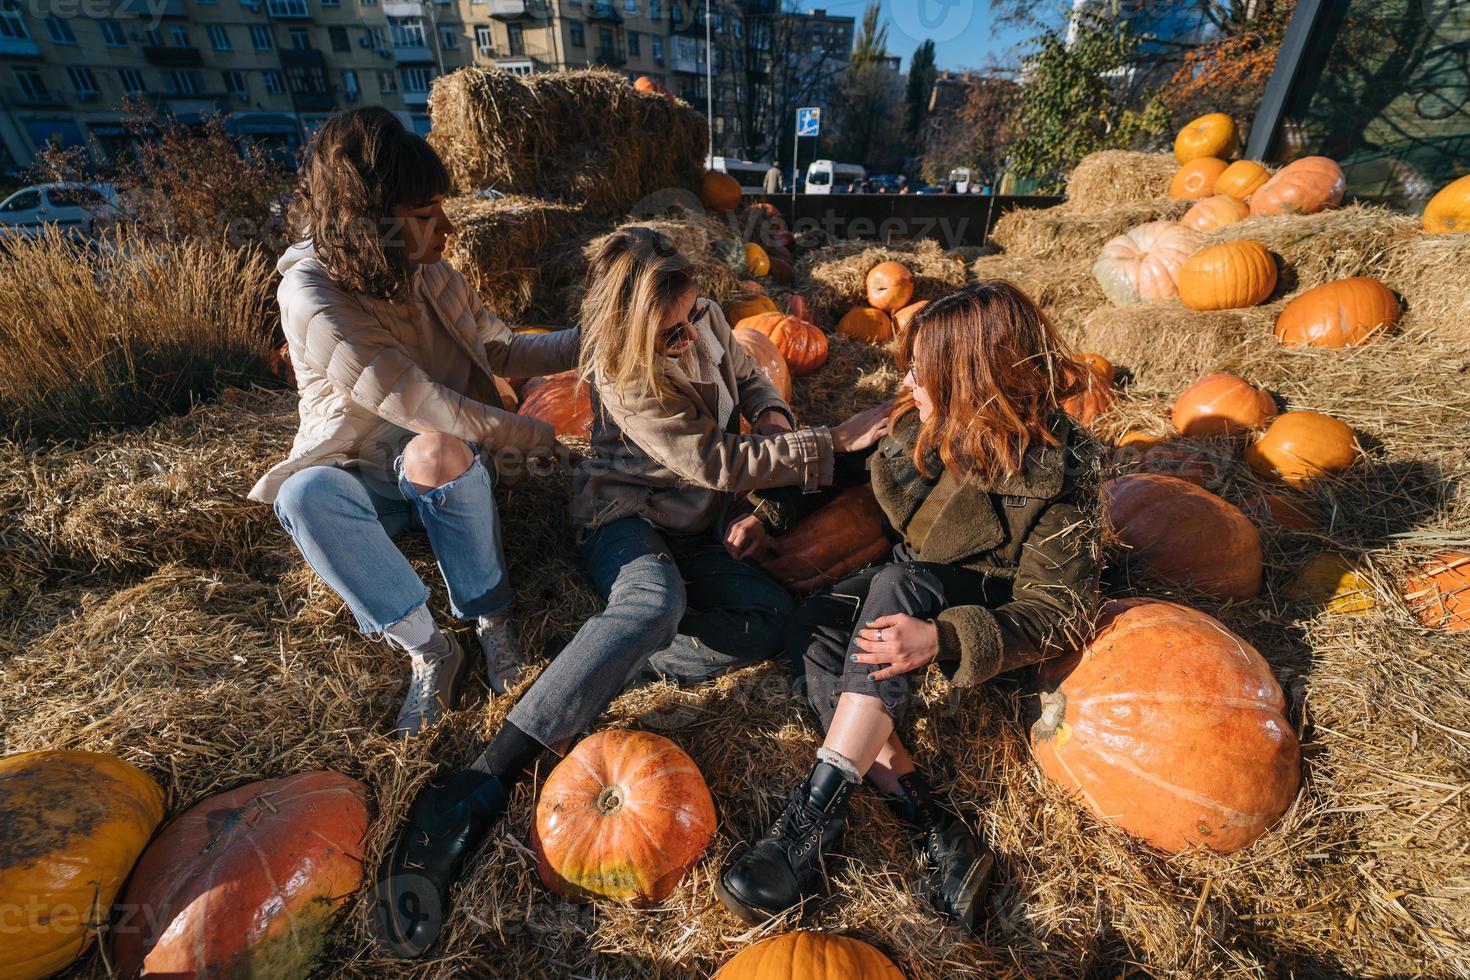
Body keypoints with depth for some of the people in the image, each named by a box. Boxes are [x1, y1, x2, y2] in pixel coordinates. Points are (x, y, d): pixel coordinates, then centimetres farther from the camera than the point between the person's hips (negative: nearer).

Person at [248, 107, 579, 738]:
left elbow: (502, 352, 4)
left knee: (438, 452, -33)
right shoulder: (311, 296, -20)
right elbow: (414, 402, -28)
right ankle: (428, 650, -20)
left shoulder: (430, 274, -3)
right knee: (305, 496, -34)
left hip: (448, 473, 2)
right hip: (362, 478, -2)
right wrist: (529, 436, -22)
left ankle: (490, 621, -16)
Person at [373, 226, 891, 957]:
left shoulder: (705, 319, 1)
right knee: (655, 603, -42)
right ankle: (472, 797, -41)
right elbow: (719, 464, -23)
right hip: (626, 514, -6)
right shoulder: (624, 379, -20)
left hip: (697, 527, 7)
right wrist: (833, 441, -22)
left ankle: (594, 682, -24)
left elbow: (746, 375, 19)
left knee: (770, 617, -21)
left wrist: (772, 417, -5)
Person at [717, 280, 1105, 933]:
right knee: (812, 632, -23)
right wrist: (772, 513, 0)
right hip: (909, 582, 6)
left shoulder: (1053, 474, -24)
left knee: (898, 583, -37)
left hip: (983, 607, -5)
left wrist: (942, 638, -38)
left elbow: (1058, 614, -22)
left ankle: (812, 818, -35)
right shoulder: (924, 421, -10)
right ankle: (935, 832, -25)